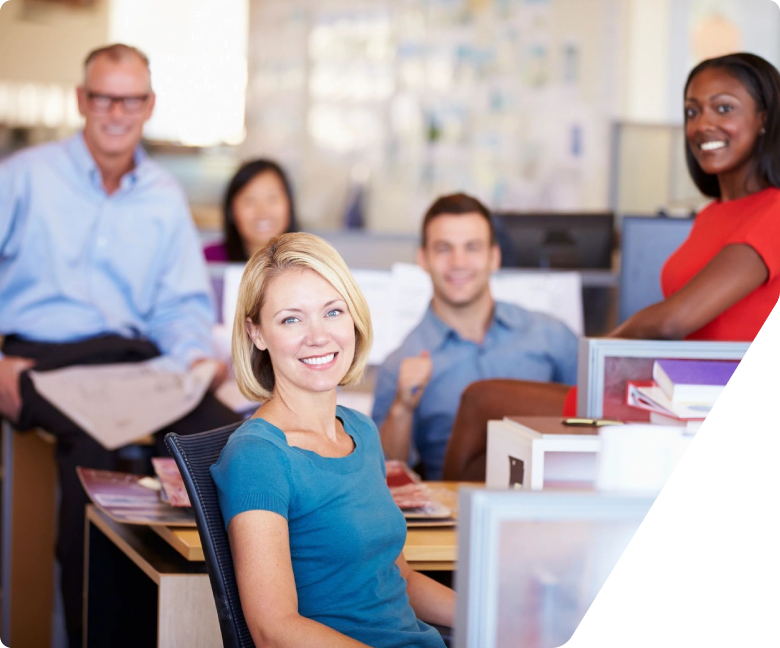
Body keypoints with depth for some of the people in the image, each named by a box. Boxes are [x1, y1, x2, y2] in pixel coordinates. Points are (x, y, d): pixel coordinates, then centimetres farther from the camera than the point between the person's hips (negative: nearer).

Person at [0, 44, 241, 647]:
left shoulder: (166, 198, 18)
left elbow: (184, 305, 16)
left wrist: (196, 357, -6)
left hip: (135, 354, 4)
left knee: (225, 429, -27)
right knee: (94, 440, -38)